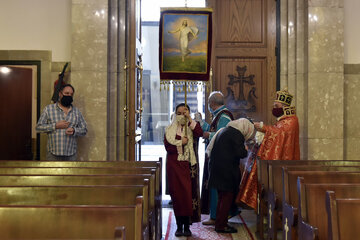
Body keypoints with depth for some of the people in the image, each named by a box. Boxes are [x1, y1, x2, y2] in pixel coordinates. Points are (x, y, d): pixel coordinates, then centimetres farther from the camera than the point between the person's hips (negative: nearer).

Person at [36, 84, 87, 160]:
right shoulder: (48, 109, 3)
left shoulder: (76, 111, 11)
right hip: (53, 154, -2)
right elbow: (38, 127, -1)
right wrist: (56, 126, -12)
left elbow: (84, 130, 11)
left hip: (71, 154, 2)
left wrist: (74, 130, -11)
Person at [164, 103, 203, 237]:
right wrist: (181, 142, -10)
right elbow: (168, 147, -2)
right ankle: (179, 226, 9)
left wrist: (189, 118, -15)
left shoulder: (191, 128, 7)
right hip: (174, 165, 1)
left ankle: (187, 226, 3)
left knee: (188, 193, -5)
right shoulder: (170, 130, 8)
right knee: (177, 194, 1)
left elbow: (200, 133, -16)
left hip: (188, 165, 0)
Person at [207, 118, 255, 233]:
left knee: (222, 197, 17)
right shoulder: (236, 134, -12)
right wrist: (245, 150, 3)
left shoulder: (224, 131, 16)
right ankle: (221, 225, 3)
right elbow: (240, 153, -18)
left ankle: (219, 224, 23)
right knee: (228, 197, -1)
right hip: (227, 171, -9)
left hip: (217, 168, 9)